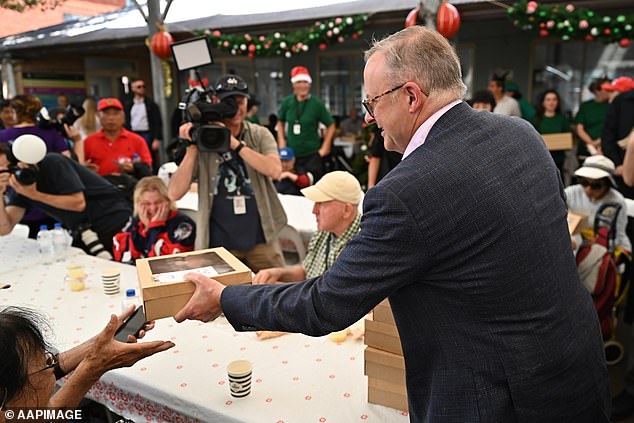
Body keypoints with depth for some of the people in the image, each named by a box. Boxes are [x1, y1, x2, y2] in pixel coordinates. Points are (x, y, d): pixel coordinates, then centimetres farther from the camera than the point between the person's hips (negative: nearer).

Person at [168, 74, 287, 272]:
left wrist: (235, 144, -21)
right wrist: (192, 148, -15)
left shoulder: (260, 135, 2)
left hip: (260, 238, 1)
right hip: (218, 243, -1)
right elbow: (175, 194, -8)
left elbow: (275, 170, -17)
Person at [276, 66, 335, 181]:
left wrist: (324, 148, -3)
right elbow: (280, 122, 17)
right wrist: (281, 141, 5)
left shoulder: (316, 104, -5)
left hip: (311, 155, -3)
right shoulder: (287, 102, 2)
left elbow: (331, 125, 3)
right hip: (291, 154, 3)